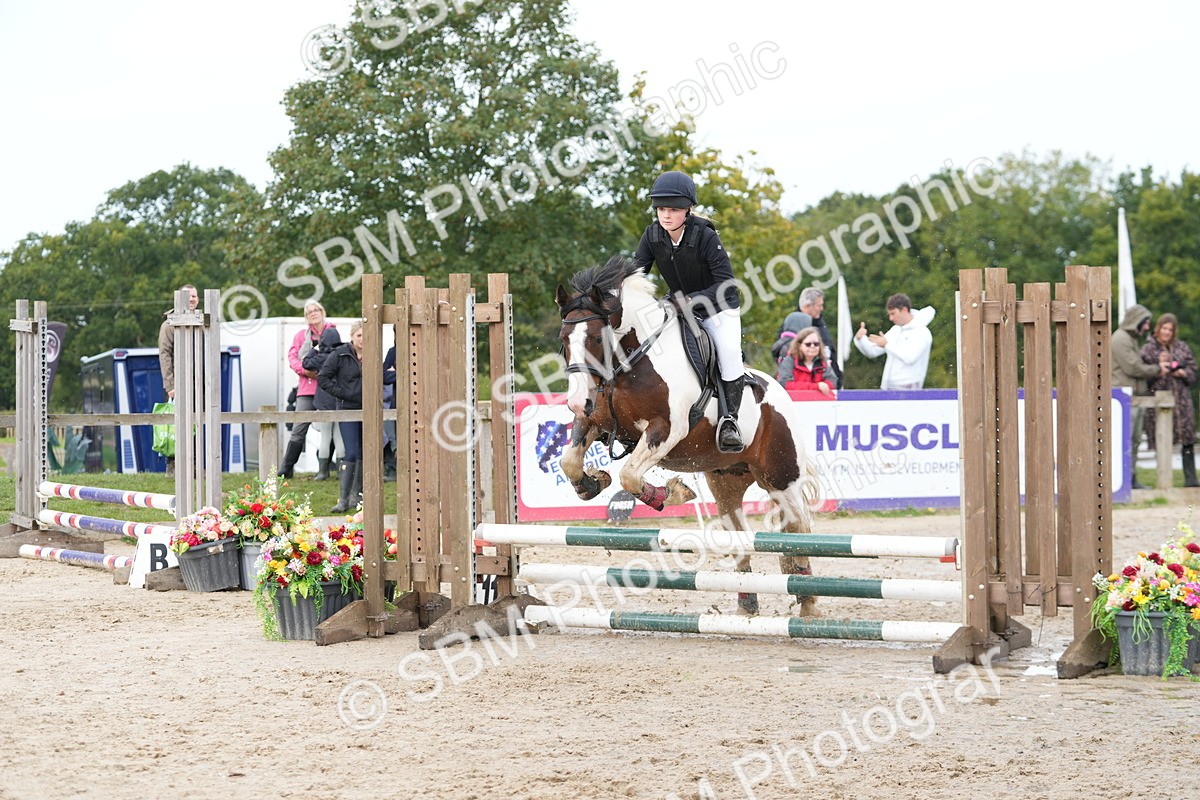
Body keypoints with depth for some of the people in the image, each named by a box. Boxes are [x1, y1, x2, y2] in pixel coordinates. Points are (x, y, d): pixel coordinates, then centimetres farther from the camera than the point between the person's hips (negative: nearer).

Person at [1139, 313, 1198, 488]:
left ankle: (1190, 477, 2)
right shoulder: (1148, 350, 3)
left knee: (1187, 440, -1)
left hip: (1181, 400, 2)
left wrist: (1183, 373, -7)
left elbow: (1192, 372, 14)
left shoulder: (1183, 349, 12)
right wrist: (1158, 368, -15)